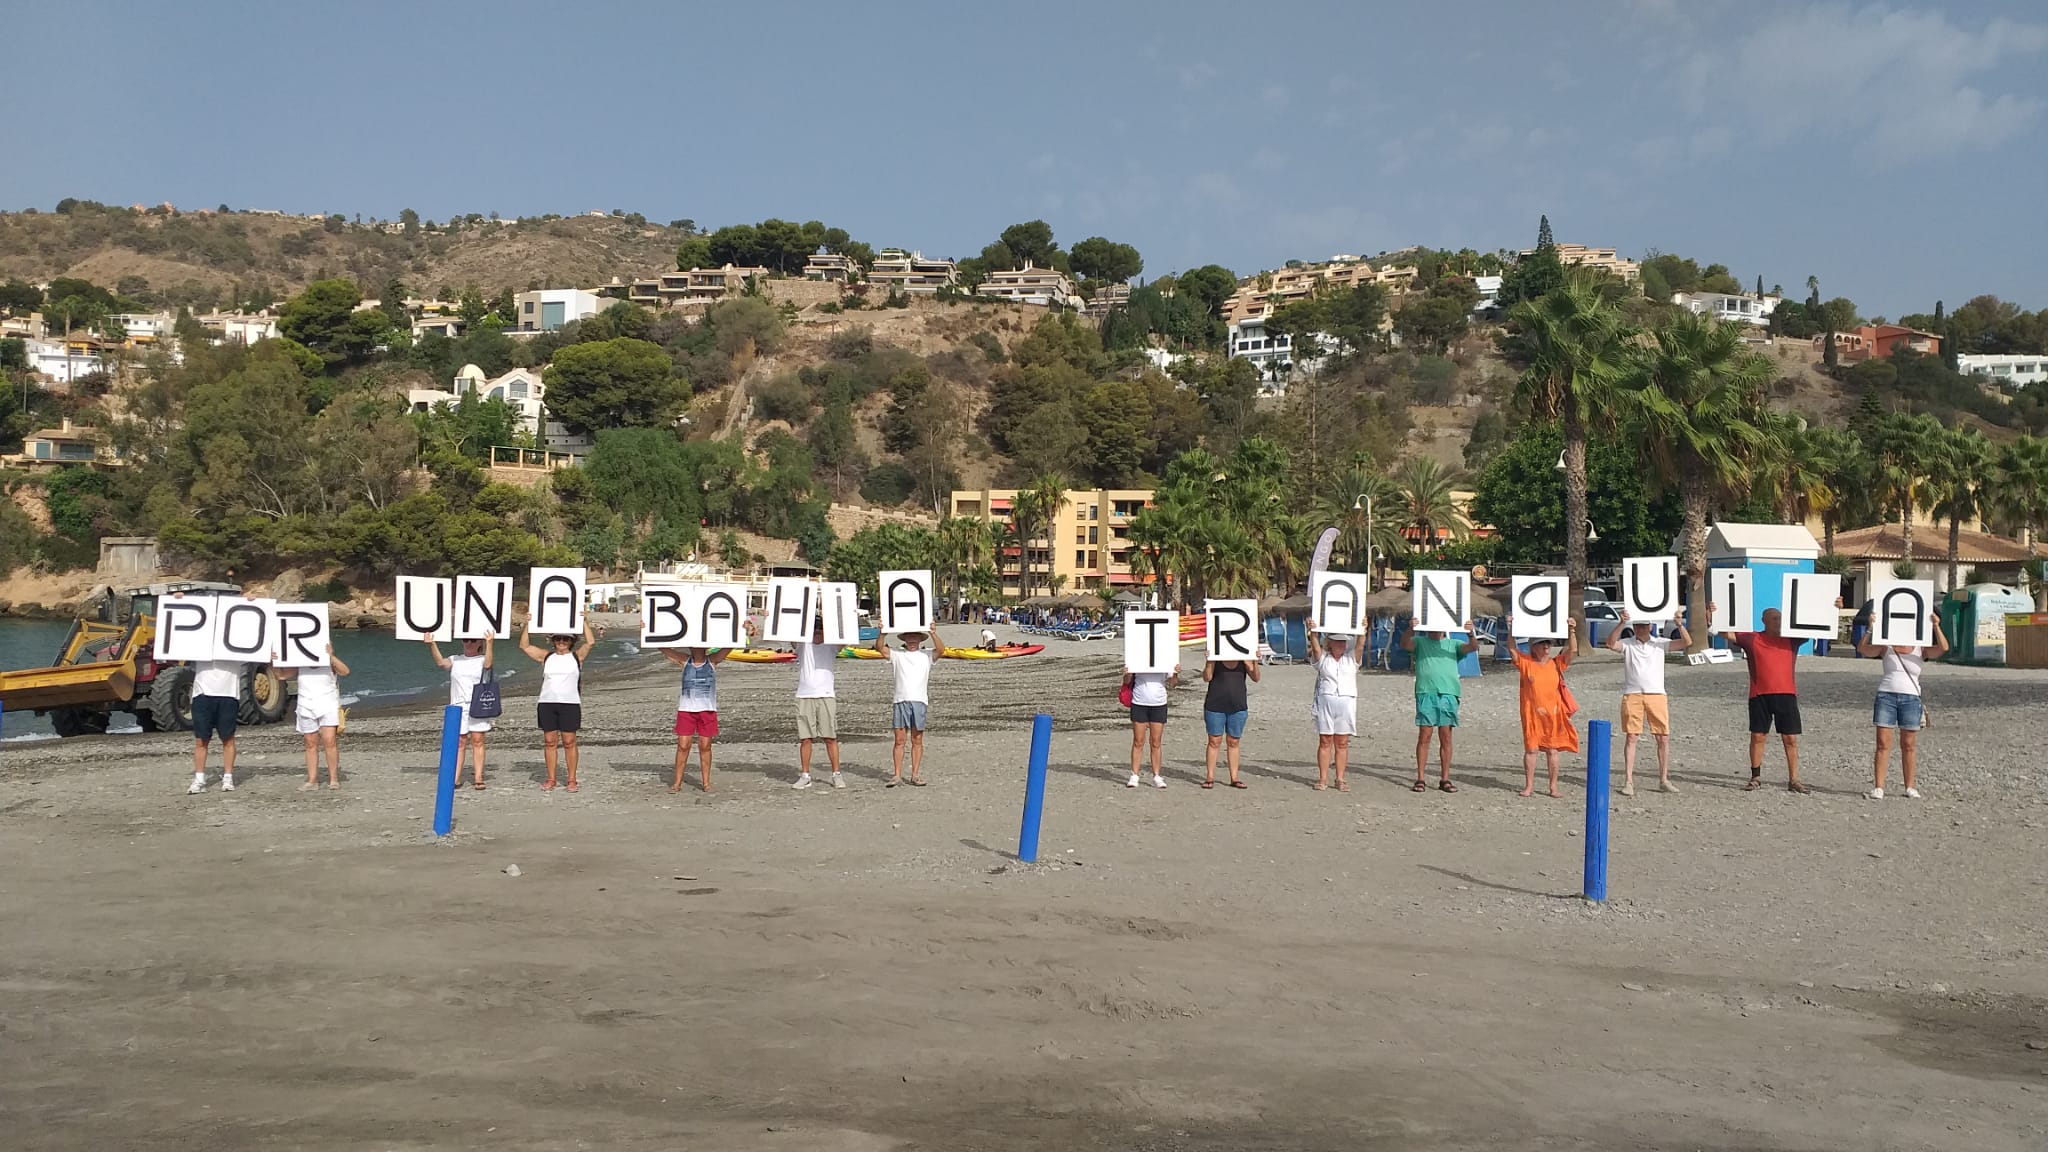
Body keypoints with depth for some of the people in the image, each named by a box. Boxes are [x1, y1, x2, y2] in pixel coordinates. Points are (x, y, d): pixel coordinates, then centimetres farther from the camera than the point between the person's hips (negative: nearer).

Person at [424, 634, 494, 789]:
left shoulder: (481, 660, 7)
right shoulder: (455, 660, 13)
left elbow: (488, 664, -17)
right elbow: (441, 662, -7)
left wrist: (490, 644, -28)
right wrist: (432, 645, -21)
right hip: (458, 706, 2)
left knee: (477, 741, -3)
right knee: (459, 743, 2)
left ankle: (478, 778, -1)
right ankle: (455, 778, 4)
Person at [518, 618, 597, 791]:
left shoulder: (577, 656, 6)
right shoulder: (546, 657, 12)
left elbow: (591, 642, -8)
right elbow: (524, 646, 10)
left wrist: (584, 622, -7)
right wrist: (528, 625, 2)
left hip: (570, 704, -2)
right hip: (547, 704, 3)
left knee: (569, 742, -1)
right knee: (549, 742, 4)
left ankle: (572, 780, 4)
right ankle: (551, 780, 9)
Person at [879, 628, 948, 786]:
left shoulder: (927, 654, 8)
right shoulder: (896, 654, 10)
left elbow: (941, 650, -10)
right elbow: (880, 647, -3)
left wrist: (933, 634, -26)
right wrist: (883, 633, -22)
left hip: (919, 701, 0)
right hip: (900, 701, 0)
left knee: (917, 741, 4)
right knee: (900, 740, 0)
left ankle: (915, 775, 8)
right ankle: (897, 775, 3)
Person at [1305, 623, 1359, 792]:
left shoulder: (1351, 658, 10)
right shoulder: (1322, 658, 7)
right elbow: (1315, 647, -11)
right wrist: (1312, 632, -30)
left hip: (1347, 701, 1)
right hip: (1325, 701, -1)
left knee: (1342, 743, 3)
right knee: (1325, 741, 1)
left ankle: (1340, 779, 7)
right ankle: (1323, 778, 5)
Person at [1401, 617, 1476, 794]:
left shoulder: (1453, 644, 18)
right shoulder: (1420, 642, 13)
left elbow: (1473, 647, 4)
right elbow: (1405, 645, -6)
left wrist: (1471, 633, -17)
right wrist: (1412, 629, -25)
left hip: (1448, 694, 2)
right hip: (1426, 693, -2)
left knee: (1446, 737, 3)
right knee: (1424, 736, -3)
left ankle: (1445, 779, 7)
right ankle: (1420, 779, -1)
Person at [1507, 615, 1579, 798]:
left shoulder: (1557, 664, 4)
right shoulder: (1526, 663, 0)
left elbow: (1571, 648, -6)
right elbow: (1511, 647, -9)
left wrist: (1571, 630, -19)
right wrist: (1511, 629, -22)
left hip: (1553, 714, 1)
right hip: (1532, 714, -1)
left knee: (1552, 750, 6)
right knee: (1531, 749, 3)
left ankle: (1553, 786, 13)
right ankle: (1529, 785, 11)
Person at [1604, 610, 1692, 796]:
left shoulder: (1660, 643, 8)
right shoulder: (1627, 644, 5)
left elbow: (1687, 642, 0)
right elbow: (1611, 644, -15)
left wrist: (1679, 624, -15)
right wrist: (1621, 625, -25)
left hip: (1656, 695, 2)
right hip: (1632, 695, -2)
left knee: (1663, 738, 4)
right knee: (1631, 737, -1)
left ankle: (1664, 780, 14)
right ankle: (1628, 781, 2)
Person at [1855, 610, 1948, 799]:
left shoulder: (1920, 650, 8)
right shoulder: (1886, 648, 7)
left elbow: (1943, 648, -8)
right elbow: (1862, 649, -5)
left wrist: (1936, 626, -17)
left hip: (1910, 698, 1)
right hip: (1886, 696, 0)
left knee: (1908, 745, 3)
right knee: (1883, 743, -4)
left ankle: (1910, 787, 12)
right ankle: (1878, 787, -4)